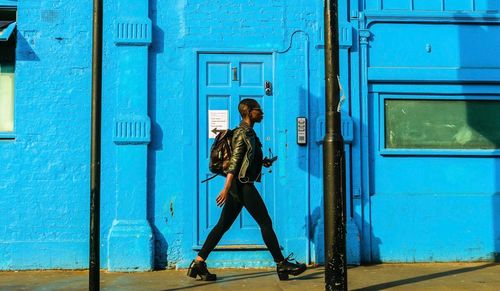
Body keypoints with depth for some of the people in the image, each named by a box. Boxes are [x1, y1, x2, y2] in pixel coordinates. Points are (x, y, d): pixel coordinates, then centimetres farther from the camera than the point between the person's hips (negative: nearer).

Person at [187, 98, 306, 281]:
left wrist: (262, 162, 13)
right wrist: (226, 189, -24)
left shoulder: (248, 132, 18)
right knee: (265, 222, -3)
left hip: (240, 185, 10)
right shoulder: (243, 133, -11)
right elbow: (234, 161, -19)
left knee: (223, 225, 8)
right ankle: (282, 265, 5)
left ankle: (199, 262, 9)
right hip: (242, 184, -10)